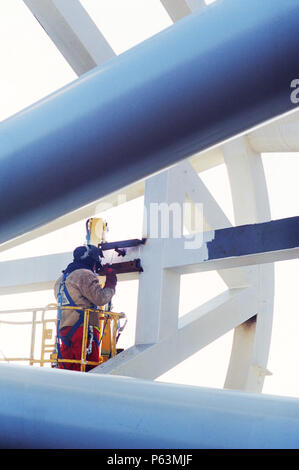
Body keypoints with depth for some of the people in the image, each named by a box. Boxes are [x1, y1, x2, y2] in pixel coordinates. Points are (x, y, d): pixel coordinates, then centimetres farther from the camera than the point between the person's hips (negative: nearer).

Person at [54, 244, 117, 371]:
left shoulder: (61, 279, 24)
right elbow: (100, 298, -11)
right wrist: (111, 285, 5)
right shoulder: (85, 275, -4)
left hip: (64, 331, 8)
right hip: (83, 330, -8)